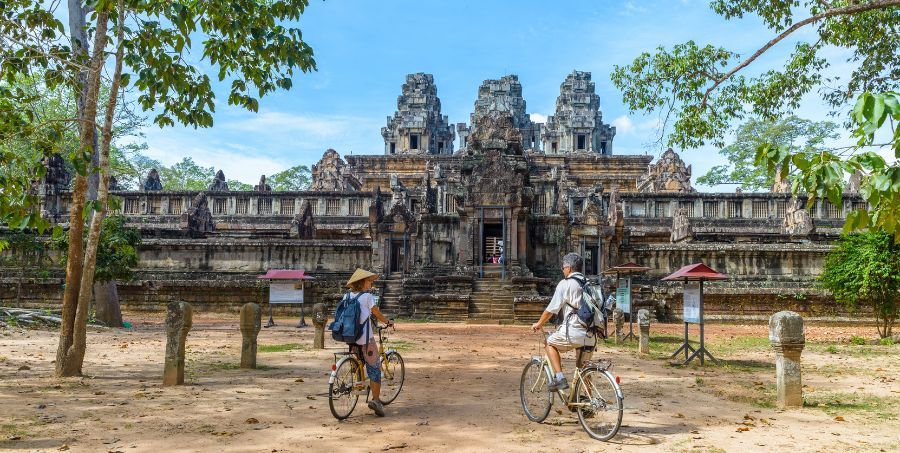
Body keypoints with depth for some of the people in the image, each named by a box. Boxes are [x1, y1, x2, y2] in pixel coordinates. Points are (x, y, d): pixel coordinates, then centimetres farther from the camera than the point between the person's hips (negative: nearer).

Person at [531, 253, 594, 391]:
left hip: (574, 331, -6)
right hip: (591, 335, 6)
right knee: (583, 367, 20)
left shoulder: (565, 284, -3)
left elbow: (551, 309, -2)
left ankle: (559, 378, 6)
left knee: (550, 343, 17)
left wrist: (539, 324, 13)